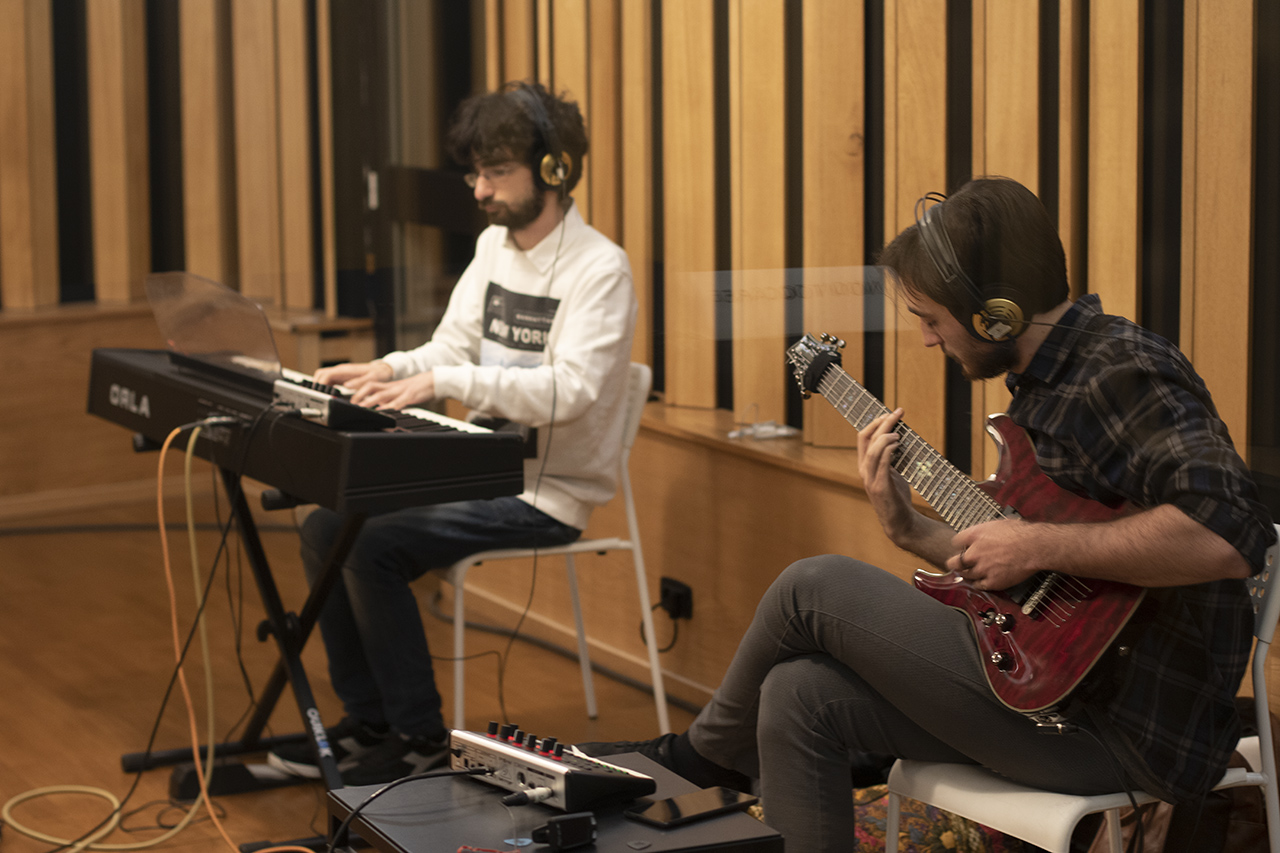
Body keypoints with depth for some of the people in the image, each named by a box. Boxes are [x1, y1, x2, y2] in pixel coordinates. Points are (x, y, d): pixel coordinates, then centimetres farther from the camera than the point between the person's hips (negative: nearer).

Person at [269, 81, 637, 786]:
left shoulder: (598, 269, -17)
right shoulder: (495, 245, 10)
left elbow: (570, 390, -29)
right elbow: (452, 348, 12)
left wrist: (444, 382, -34)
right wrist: (389, 370, -9)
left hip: (547, 492, -9)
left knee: (374, 546, -22)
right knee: (326, 528, -2)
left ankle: (420, 739, -9)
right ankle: (368, 722, 8)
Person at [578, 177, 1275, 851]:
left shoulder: (1121, 373, -17)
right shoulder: (1046, 382, 15)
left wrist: (1039, 546, -27)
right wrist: (906, 526, 9)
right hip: (1063, 680, 10)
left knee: (812, 589, -5)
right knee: (801, 698, 3)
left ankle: (705, 753, 24)